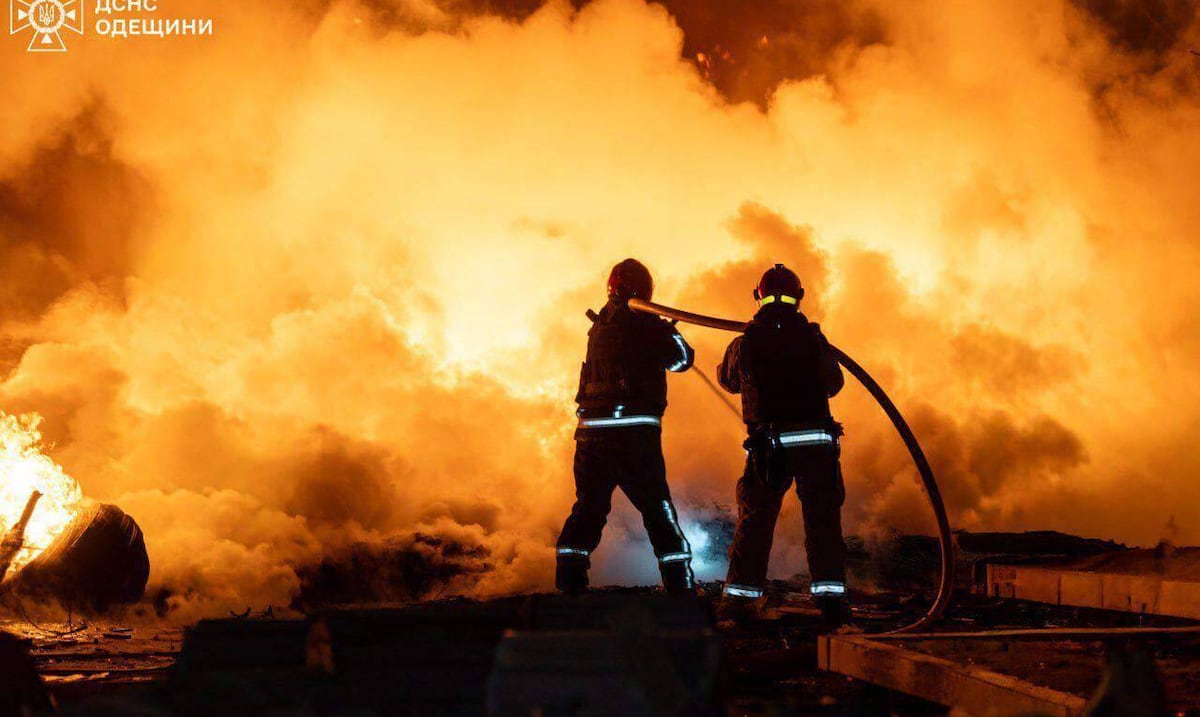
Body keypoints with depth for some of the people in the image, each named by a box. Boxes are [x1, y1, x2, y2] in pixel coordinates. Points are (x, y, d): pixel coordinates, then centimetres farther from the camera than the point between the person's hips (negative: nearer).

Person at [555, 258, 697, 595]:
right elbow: (682, 359, 5)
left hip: (592, 428, 5)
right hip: (633, 429, -5)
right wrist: (672, 334, 23)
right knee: (658, 508, 3)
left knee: (588, 507, 13)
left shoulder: (599, 326, 12)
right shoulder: (644, 324, -5)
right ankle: (680, 585, 6)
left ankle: (568, 583, 12)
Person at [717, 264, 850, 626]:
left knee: (755, 518, 10)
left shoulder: (744, 344, 0)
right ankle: (829, 592, -1)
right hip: (816, 439, -1)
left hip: (767, 444, 1)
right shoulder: (813, 339, 0)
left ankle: (740, 594, 12)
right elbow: (834, 383, 13)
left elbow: (728, 380, 18)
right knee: (823, 518, 4)